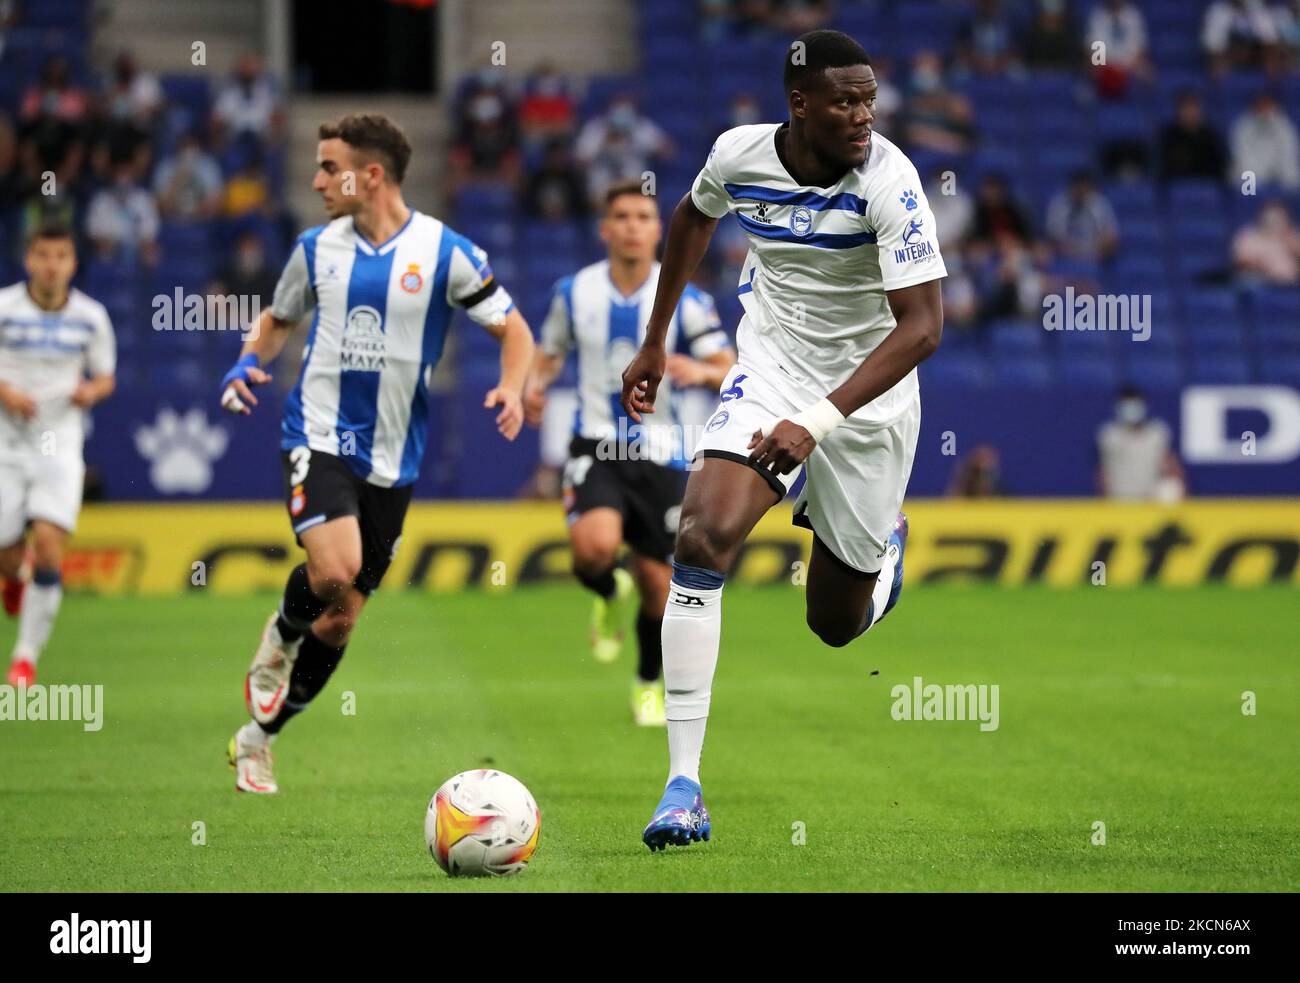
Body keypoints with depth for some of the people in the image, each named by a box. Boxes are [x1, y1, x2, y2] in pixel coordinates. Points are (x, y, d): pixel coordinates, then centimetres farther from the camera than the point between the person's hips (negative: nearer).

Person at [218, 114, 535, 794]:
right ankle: (280, 638, 6)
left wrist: (511, 390, -19)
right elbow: (278, 318, 20)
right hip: (318, 437, 0)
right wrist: (248, 363, -1)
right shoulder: (318, 248, 3)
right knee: (333, 569, -28)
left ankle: (257, 741, 23)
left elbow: (513, 330, 1)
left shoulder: (444, 253, -6)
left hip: (392, 456, 0)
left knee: (341, 619, 6)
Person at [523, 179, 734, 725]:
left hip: (659, 453, 0)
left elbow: (729, 369, -4)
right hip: (595, 448, 0)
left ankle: (650, 684, 31)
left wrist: (702, 372, -27)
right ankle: (609, 596, 10)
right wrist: (534, 384, -6)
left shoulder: (685, 300, -5)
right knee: (594, 544, -28)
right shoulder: (574, 292, 0)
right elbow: (549, 352, 16)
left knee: (657, 583, 4)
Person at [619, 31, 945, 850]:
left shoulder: (888, 181, -24)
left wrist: (819, 423, -38)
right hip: (769, 373, 2)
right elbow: (694, 216, 14)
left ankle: (883, 539, 49)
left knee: (837, 627, 9)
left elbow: (922, 324, -29)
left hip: (867, 398, -2)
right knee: (702, 540, -25)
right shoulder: (740, 153, -11)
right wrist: (655, 344, 17)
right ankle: (684, 785, -22)